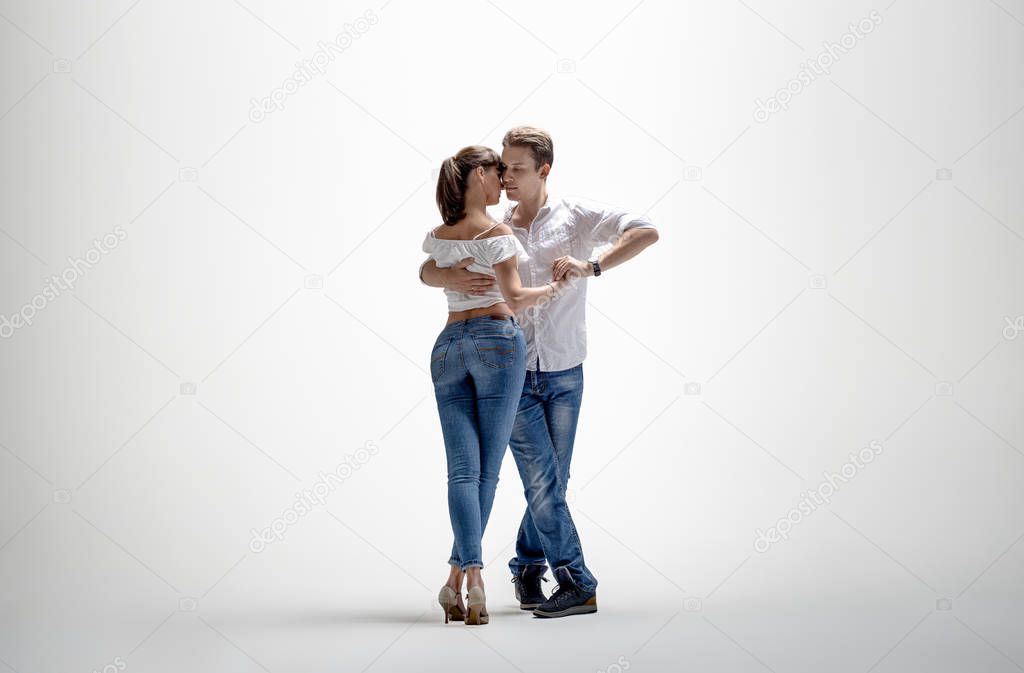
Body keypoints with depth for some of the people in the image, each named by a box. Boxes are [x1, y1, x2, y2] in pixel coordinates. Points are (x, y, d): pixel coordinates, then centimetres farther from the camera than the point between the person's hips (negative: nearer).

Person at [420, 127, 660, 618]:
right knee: (542, 482, -6)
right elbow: (426, 271, 7)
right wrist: (452, 278, -17)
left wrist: (592, 266, -20)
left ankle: (527, 570, 26)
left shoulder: (575, 217, -1)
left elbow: (646, 232, -10)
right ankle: (577, 585, -1)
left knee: (551, 484, 8)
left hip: (564, 373, 0)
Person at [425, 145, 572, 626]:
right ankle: (458, 577, -3)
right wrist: (551, 288, 2)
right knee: (485, 470, 1)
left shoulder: (436, 237, 13)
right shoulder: (496, 234, -5)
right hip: (497, 341, -5)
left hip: (448, 346, 5)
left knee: (461, 470, -3)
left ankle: (470, 578, -19)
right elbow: (514, 296, -15)